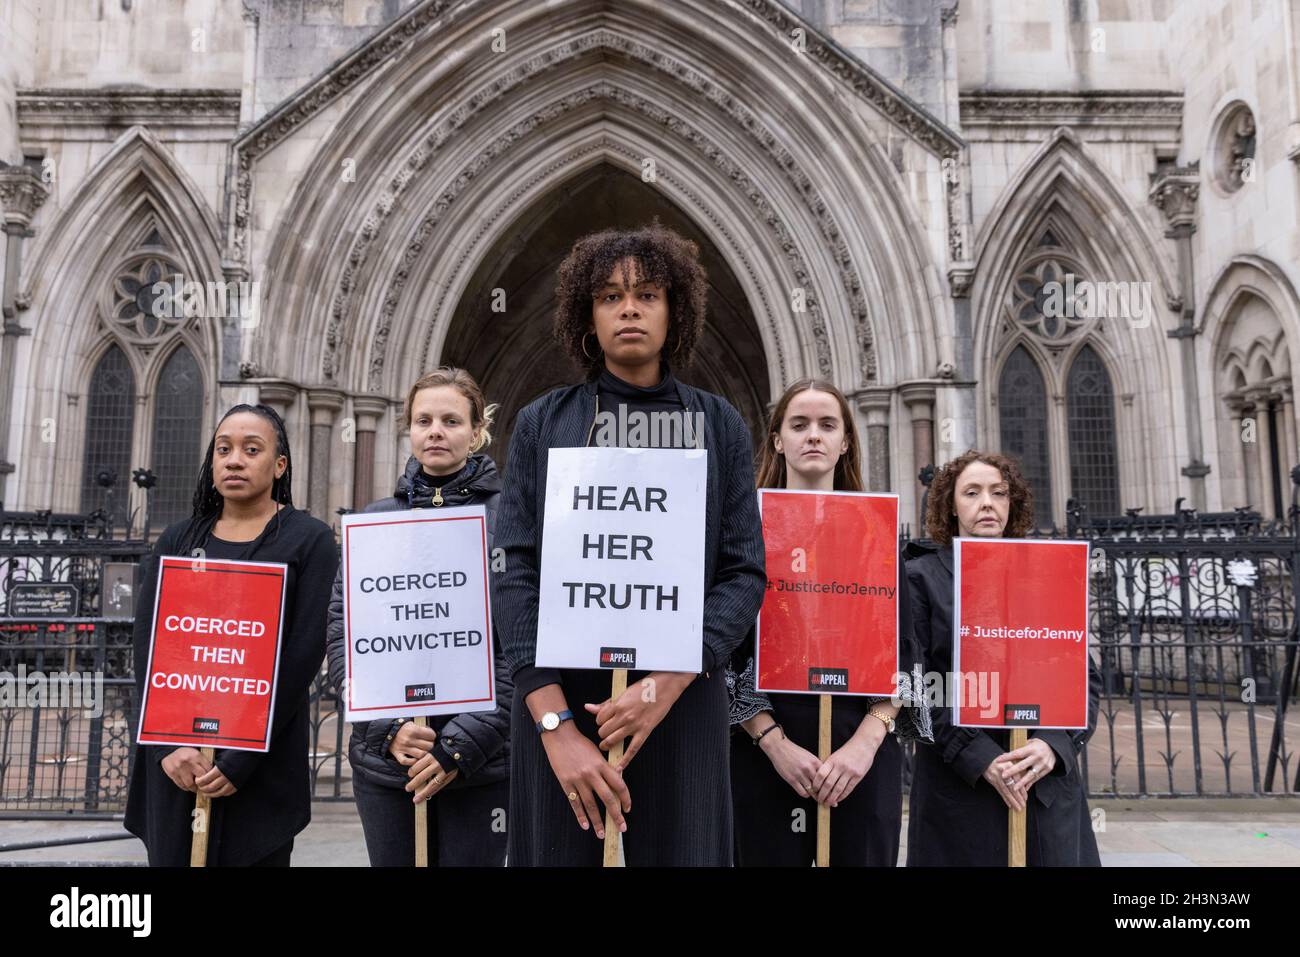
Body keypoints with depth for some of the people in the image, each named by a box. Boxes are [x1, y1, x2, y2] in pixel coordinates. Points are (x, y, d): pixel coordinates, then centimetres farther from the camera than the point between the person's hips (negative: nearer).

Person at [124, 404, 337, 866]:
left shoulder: (309, 540, -3)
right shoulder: (177, 540, 9)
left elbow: (304, 652, -10)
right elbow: (146, 645, 2)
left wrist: (240, 758, -14)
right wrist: (168, 743, -11)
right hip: (173, 756, 3)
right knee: (172, 856, 10)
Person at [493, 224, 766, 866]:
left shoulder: (719, 425, 4)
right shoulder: (542, 424, 3)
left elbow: (745, 572, -1)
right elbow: (514, 574, -4)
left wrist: (668, 685, -15)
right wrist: (555, 724, -14)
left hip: (682, 706, 0)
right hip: (558, 701, 0)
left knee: (678, 848, 9)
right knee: (561, 847, 9)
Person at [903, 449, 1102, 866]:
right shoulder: (922, 575, 0)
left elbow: (1086, 676, 8)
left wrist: (1055, 744, -9)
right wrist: (979, 757, -15)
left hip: (1049, 782, 3)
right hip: (958, 786, -3)